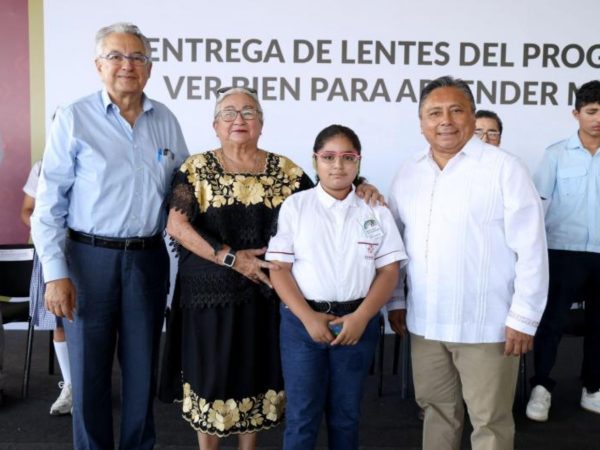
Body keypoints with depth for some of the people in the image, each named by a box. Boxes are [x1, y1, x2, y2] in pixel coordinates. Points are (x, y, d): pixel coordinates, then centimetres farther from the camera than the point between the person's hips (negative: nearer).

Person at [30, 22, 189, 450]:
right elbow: (49, 202, -6)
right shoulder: (74, 118, -5)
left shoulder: (165, 120, 6)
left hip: (149, 258, 3)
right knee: (90, 367, 9)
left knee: (142, 366, 14)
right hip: (90, 258, -3)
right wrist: (55, 273, -11)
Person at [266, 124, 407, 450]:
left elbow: (389, 271, 1)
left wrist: (361, 317, -12)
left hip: (358, 320, 2)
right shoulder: (294, 206, 1)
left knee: (346, 413, 13)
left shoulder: (376, 211, 5)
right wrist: (308, 317, -14)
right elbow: (279, 268, -4)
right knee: (301, 414, 3)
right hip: (303, 320, -1)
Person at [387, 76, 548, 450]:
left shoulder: (504, 168, -10)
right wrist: (396, 300, 12)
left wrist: (524, 318, -11)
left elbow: (532, 249, -11)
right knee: (436, 410, 20)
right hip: (425, 322, 5)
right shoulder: (408, 173, 7)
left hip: (486, 325, -4)